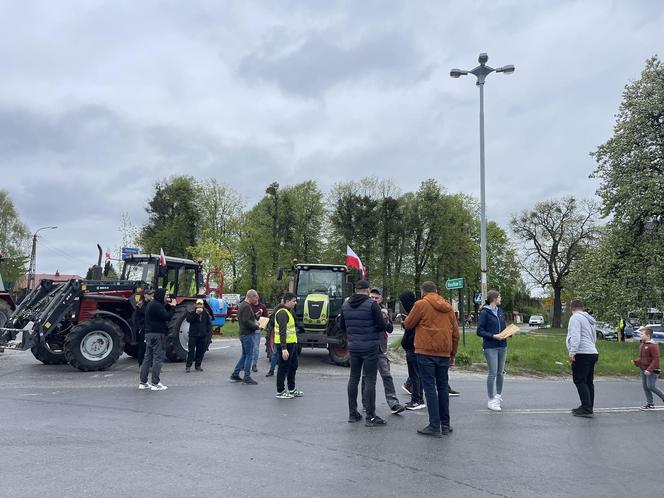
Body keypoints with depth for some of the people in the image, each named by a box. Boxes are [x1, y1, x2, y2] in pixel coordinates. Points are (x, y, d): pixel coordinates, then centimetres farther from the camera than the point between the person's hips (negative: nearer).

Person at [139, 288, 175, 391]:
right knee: (158, 358, -5)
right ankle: (155, 383, -4)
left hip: (149, 334, 10)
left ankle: (143, 382, 17)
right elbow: (167, 317, -20)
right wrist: (172, 307, -9)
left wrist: (168, 305, 5)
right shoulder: (156, 305, -15)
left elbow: (164, 313, 18)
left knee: (148, 357, 12)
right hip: (157, 334, -10)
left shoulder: (152, 304, 18)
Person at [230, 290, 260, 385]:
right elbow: (246, 321, -25)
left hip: (243, 333, 10)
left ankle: (235, 374, 21)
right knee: (249, 355, -3)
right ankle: (247, 378, 1)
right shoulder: (247, 307, -18)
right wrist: (256, 327, -14)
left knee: (245, 354, 18)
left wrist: (255, 322, 13)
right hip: (247, 334, -10)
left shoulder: (242, 305, 15)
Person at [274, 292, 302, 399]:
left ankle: (292, 389, 29)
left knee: (293, 367, 18)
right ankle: (280, 391, 11)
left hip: (292, 343, 11)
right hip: (285, 345, -11)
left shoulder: (288, 311, 16)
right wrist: (284, 348, -29)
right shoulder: (282, 313, -18)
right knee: (283, 368, 0)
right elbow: (282, 332, -25)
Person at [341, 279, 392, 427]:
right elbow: (382, 326, -15)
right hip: (370, 348, -5)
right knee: (370, 380, -1)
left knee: (353, 378, 14)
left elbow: (342, 326, 13)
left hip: (353, 347, 5)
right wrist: (383, 319, 6)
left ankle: (352, 413, 20)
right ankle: (370, 417, 2)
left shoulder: (345, 305, 5)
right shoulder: (372, 305, -12)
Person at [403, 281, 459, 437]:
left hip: (426, 352, -5)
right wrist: (453, 354, 20)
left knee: (430, 388, -2)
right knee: (442, 387, 13)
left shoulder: (421, 304, -5)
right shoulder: (448, 307, 12)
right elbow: (455, 333, 13)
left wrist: (406, 319, 24)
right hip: (444, 353, 5)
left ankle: (435, 426, -3)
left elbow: (408, 324, 1)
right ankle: (445, 425, 18)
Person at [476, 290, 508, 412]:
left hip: (502, 346, 6)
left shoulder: (500, 312, 11)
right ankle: (491, 400, 6)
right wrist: (493, 336, -20)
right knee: (492, 373, -4)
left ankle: (498, 395, 29)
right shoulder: (484, 312, -9)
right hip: (490, 347, -6)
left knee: (500, 372, 12)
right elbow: (479, 331, -10)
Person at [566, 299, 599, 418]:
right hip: (593, 353, 9)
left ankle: (587, 409, -10)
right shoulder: (589, 319, 22)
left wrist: (572, 352, -22)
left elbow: (575, 336, -19)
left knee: (580, 381, -7)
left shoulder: (575, 318, -7)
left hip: (582, 354, -9)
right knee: (588, 382, 13)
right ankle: (587, 408, 19)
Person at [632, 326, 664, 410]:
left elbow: (656, 359, -20)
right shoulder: (642, 345, 10)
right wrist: (635, 362, 0)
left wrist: (649, 369, -25)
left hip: (652, 371, -8)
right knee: (645, 386, 9)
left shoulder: (653, 345, -17)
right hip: (643, 370, 9)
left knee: (650, 386, -9)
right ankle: (650, 404, 18)